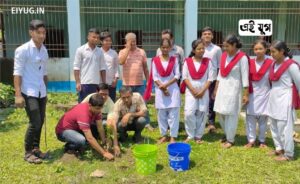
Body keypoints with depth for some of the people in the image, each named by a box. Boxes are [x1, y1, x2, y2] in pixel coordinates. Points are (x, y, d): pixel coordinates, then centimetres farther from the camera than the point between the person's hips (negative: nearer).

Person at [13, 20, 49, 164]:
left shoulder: (44, 50, 9)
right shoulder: (22, 50, -10)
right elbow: (17, 73, -12)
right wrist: (18, 95, -17)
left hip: (41, 92, 7)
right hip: (29, 93, -6)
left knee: (40, 122, 11)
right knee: (35, 122, -8)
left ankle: (35, 149, 26)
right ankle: (28, 152, 9)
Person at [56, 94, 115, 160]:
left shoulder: (95, 109, -12)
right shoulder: (83, 114, -36)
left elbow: (100, 127, -6)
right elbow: (90, 138, -37)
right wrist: (104, 153, -35)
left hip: (76, 128, 8)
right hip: (63, 130, -8)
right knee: (82, 140, -36)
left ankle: (78, 145, 8)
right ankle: (69, 147, -4)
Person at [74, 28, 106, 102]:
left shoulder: (100, 51, 10)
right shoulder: (80, 50, -1)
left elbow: (102, 68, 12)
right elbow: (76, 68, -4)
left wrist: (104, 83, 7)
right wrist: (78, 82, -11)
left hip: (97, 84, 4)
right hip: (84, 83, -4)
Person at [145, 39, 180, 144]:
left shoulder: (174, 59, 2)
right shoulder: (155, 60, 2)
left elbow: (177, 75, -2)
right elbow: (154, 77, -1)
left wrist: (166, 84, -13)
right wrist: (162, 88, -10)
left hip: (173, 89, -1)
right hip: (160, 90, 1)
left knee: (173, 113, -2)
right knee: (161, 114, 5)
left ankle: (173, 137, 5)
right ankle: (164, 135, 17)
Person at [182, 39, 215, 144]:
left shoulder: (208, 62, 2)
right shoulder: (187, 61, 1)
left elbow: (210, 78, -1)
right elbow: (185, 77, -2)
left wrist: (203, 91, -10)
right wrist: (193, 90, -10)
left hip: (204, 91, 1)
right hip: (191, 91, -1)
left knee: (202, 114, 4)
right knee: (189, 113, -11)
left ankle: (198, 136, 17)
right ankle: (190, 135, 7)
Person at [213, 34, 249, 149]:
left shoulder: (242, 58, -12)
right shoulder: (224, 55, 6)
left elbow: (245, 76, -12)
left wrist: (246, 94, -13)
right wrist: (216, 89, 13)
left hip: (234, 88, -6)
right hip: (222, 87, 6)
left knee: (231, 114, 0)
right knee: (221, 113, 10)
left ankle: (230, 139, 14)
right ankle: (227, 134, 31)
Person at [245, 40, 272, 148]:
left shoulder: (270, 63, -7)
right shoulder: (250, 63, 2)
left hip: (264, 94, -2)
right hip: (252, 94, 2)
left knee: (263, 118, 7)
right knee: (250, 117, 1)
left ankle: (262, 140, 20)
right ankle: (251, 140, 10)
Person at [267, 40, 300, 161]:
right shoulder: (274, 64, 9)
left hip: (284, 99, -8)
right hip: (274, 98, 8)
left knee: (284, 127, -2)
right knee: (274, 126, 16)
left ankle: (288, 154, 10)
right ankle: (279, 148, 31)